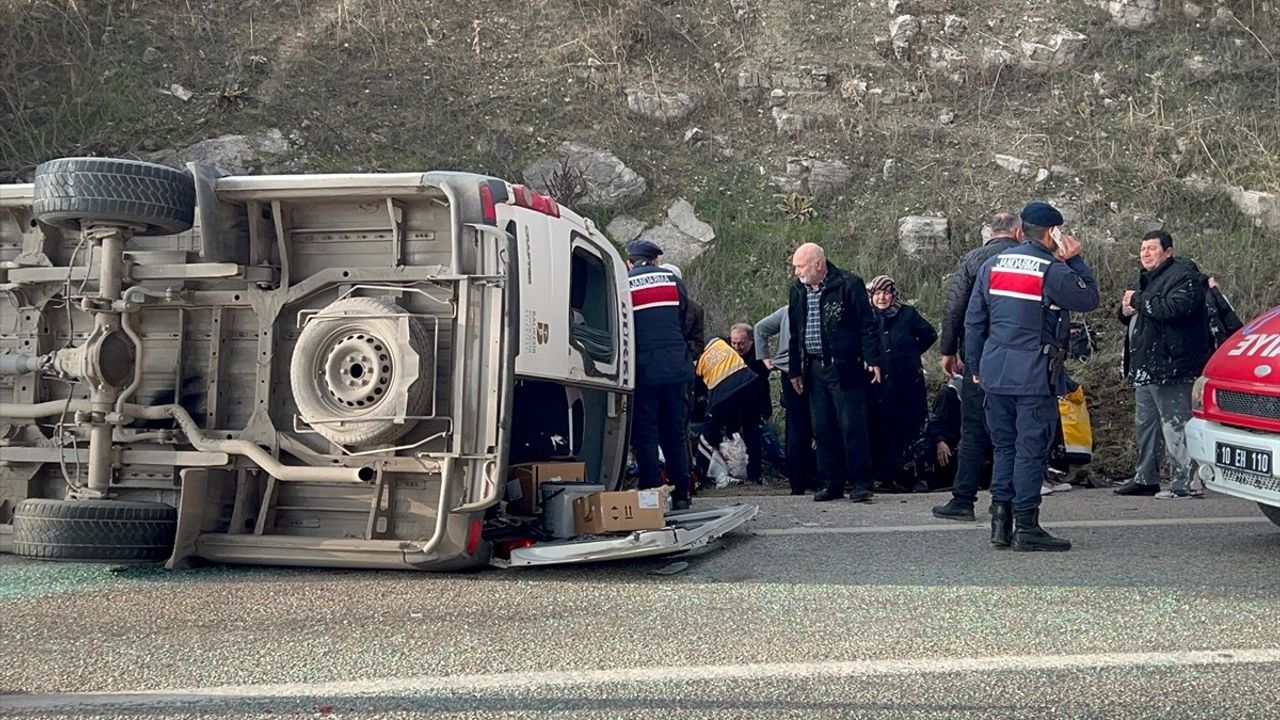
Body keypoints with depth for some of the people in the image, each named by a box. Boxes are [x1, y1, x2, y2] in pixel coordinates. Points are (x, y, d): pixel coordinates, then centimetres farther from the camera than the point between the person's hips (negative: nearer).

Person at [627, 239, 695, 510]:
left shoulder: (622, 285, -2)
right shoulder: (672, 279, 8)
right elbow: (686, 323, 12)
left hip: (642, 371, -3)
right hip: (676, 369, 3)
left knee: (645, 436, 4)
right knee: (675, 433, 11)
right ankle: (681, 495, 12)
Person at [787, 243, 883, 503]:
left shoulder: (849, 284, -6)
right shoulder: (797, 290, 11)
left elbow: (867, 324, -6)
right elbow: (795, 333, 18)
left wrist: (873, 360, -12)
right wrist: (795, 370, 16)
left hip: (844, 368, -6)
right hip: (814, 369, 6)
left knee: (852, 427, -4)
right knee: (822, 429, 7)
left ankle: (861, 484, 3)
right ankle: (833, 483, 16)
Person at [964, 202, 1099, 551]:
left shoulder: (992, 265, 8)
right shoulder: (1053, 271, -10)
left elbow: (973, 320, 10)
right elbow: (1089, 298, 1)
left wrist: (975, 366, 17)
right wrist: (1074, 260, 4)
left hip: (995, 373, 6)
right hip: (1034, 375, -6)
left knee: (1004, 446, 13)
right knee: (1030, 449, -1)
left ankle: (1001, 522, 13)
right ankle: (1025, 527, 1)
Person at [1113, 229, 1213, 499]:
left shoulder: (1183, 275, -9)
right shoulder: (1143, 279, 21)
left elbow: (1176, 307, -27)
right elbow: (1127, 316, 30)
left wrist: (1139, 300, -16)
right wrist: (1126, 311, 5)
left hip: (1169, 365, -10)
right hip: (1144, 366, 10)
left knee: (1175, 426, -10)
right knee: (1145, 424, 16)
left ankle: (1185, 484, -9)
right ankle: (1146, 478, 25)